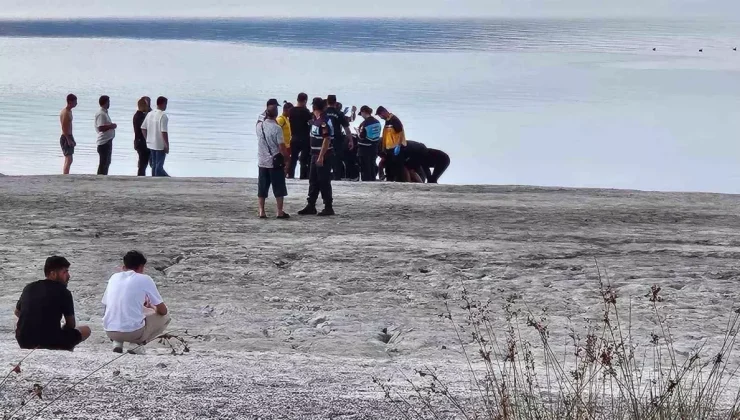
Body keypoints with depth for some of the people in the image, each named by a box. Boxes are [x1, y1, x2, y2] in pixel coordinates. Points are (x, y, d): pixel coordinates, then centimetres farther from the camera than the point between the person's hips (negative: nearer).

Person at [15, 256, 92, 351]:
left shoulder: (29, 288, 9)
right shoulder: (63, 292, -6)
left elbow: (17, 312, 27)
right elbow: (71, 325, 3)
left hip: (24, 341, 5)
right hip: (49, 343, -5)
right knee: (86, 330, 16)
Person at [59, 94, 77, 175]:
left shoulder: (69, 111, 14)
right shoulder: (65, 112, -16)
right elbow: (64, 127, -23)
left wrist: (72, 140, 23)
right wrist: (69, 140, -25)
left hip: (69, 138, 10)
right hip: (66, 138, -10)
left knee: (68, 160, 16)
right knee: (69, 160, -15)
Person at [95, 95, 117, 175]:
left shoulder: (105, 112, 15)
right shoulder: (101, 114, -17)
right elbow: (101, 128, -25)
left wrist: (111, 126, 8)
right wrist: (111, 126, -16)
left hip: (108, 140, 11)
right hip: (104, 142, -11)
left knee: (107, 162, 17)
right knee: (103, 163, -7)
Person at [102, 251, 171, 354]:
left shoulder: (114, 277, 12)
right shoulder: (145, 279, 0)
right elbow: (163, 311, 4)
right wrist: (151, 307, 29)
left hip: (110, 332, 5)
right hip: (134, 332, -5)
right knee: (165, 317, 21)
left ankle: (117, 342, 12)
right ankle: (137, 344, 1)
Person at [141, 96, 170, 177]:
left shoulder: (149, 114, 5)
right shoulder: (163, 116, -17)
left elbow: (143, 128, 9)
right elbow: (164, 132, -22)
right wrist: (167, 145, -15)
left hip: (151, 144, 7)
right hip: (160, 145, -7)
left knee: (154, 165, 15)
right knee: (159, 166, 2)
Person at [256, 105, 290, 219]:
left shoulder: (259, 126, 0)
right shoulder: (277, 128, -15)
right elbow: (282, 146, -15)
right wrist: (286, 158, -3)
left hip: (262, 162, 5)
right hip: (275, 162, -5)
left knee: (262, 188, 9)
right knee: (279, 188, 3)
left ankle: (262, 212, 9)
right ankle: (280, 212, 4)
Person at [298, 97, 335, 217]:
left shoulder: (324, 121, -17)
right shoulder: (315, 119, 13)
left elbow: (327, 139, -23)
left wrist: (321, 157, -26)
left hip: (324, 156, -10)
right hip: (315, 155, 10)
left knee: (324, 182, -4)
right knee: (313, 181, 13)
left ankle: (328, 208, 1)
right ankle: (311, 206, 20)